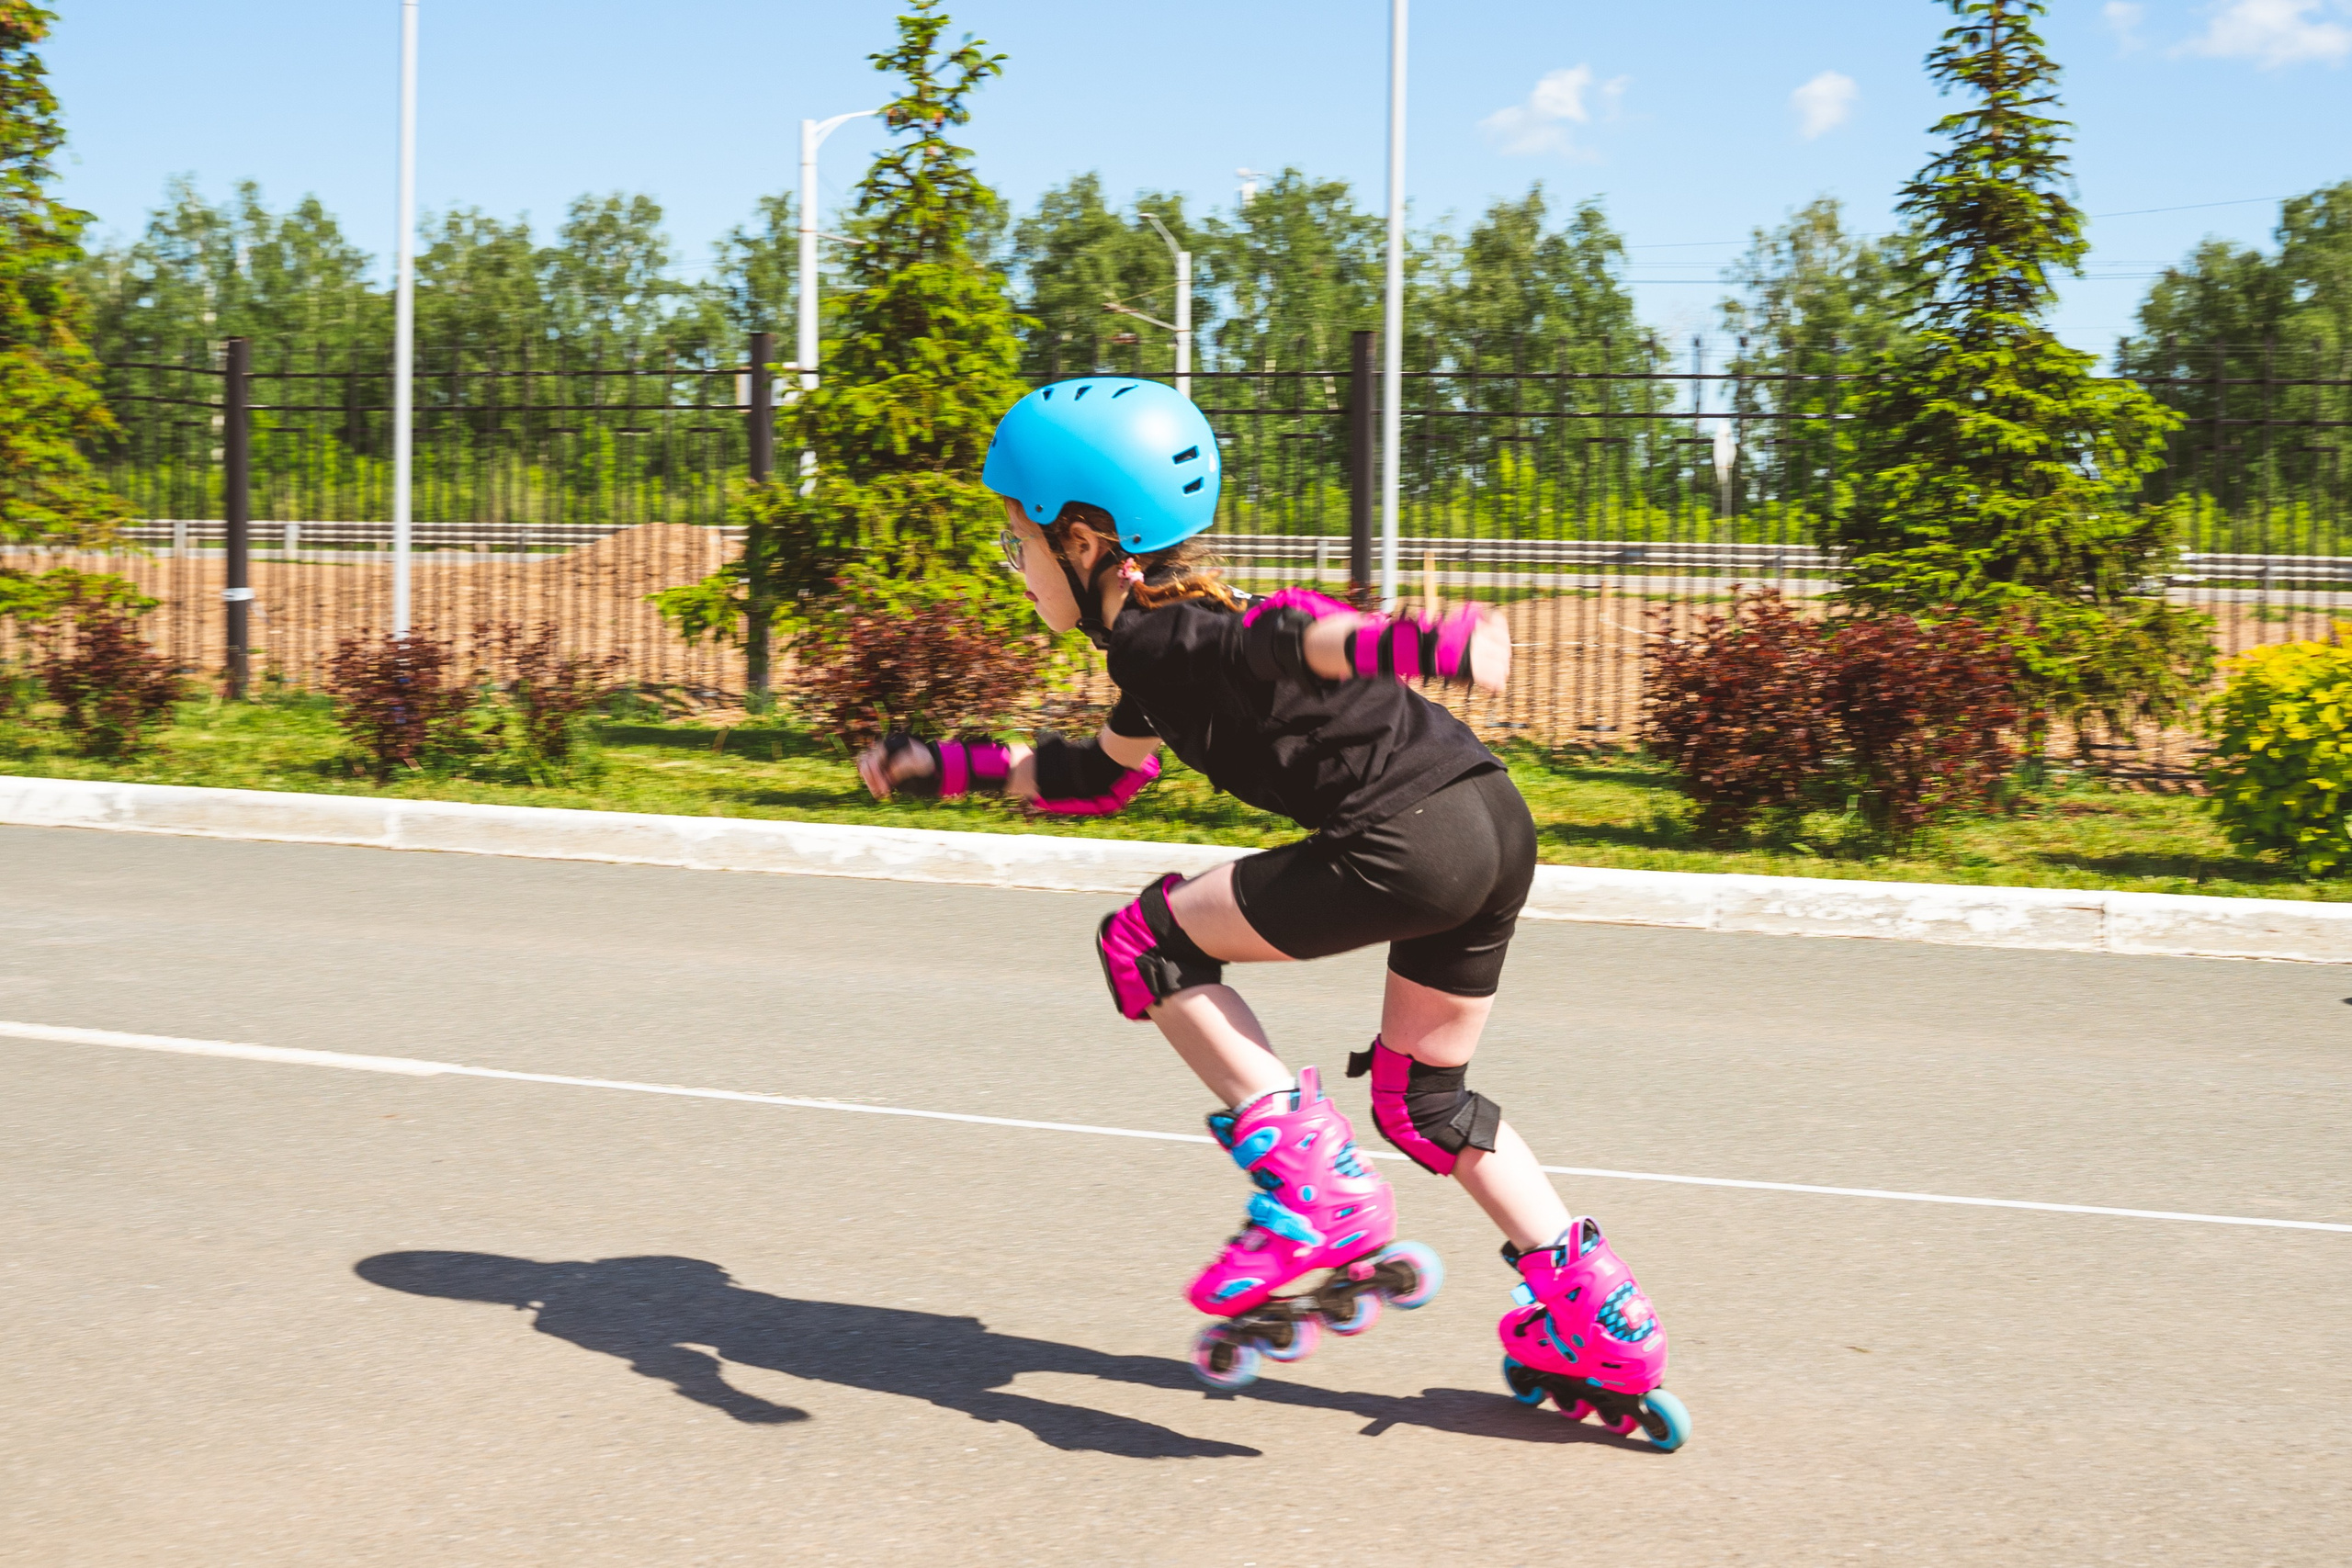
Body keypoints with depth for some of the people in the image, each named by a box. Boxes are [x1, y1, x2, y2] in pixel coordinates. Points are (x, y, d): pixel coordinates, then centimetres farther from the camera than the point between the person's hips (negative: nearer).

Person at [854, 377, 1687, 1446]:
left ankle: (1318, 1196, 1)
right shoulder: (1168, 645, 24)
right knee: (1423, 1097, 24)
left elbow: (1299, 634, -26)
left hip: (1409, 842, -10)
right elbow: (1098, 776, 41)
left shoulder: (1154, 638, -5)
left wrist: (1431, 644, -45)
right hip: (1496, 824, 10)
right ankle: (1601, 1325, 25)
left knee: (1145, 944, 5)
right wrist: (944, 768, 46)